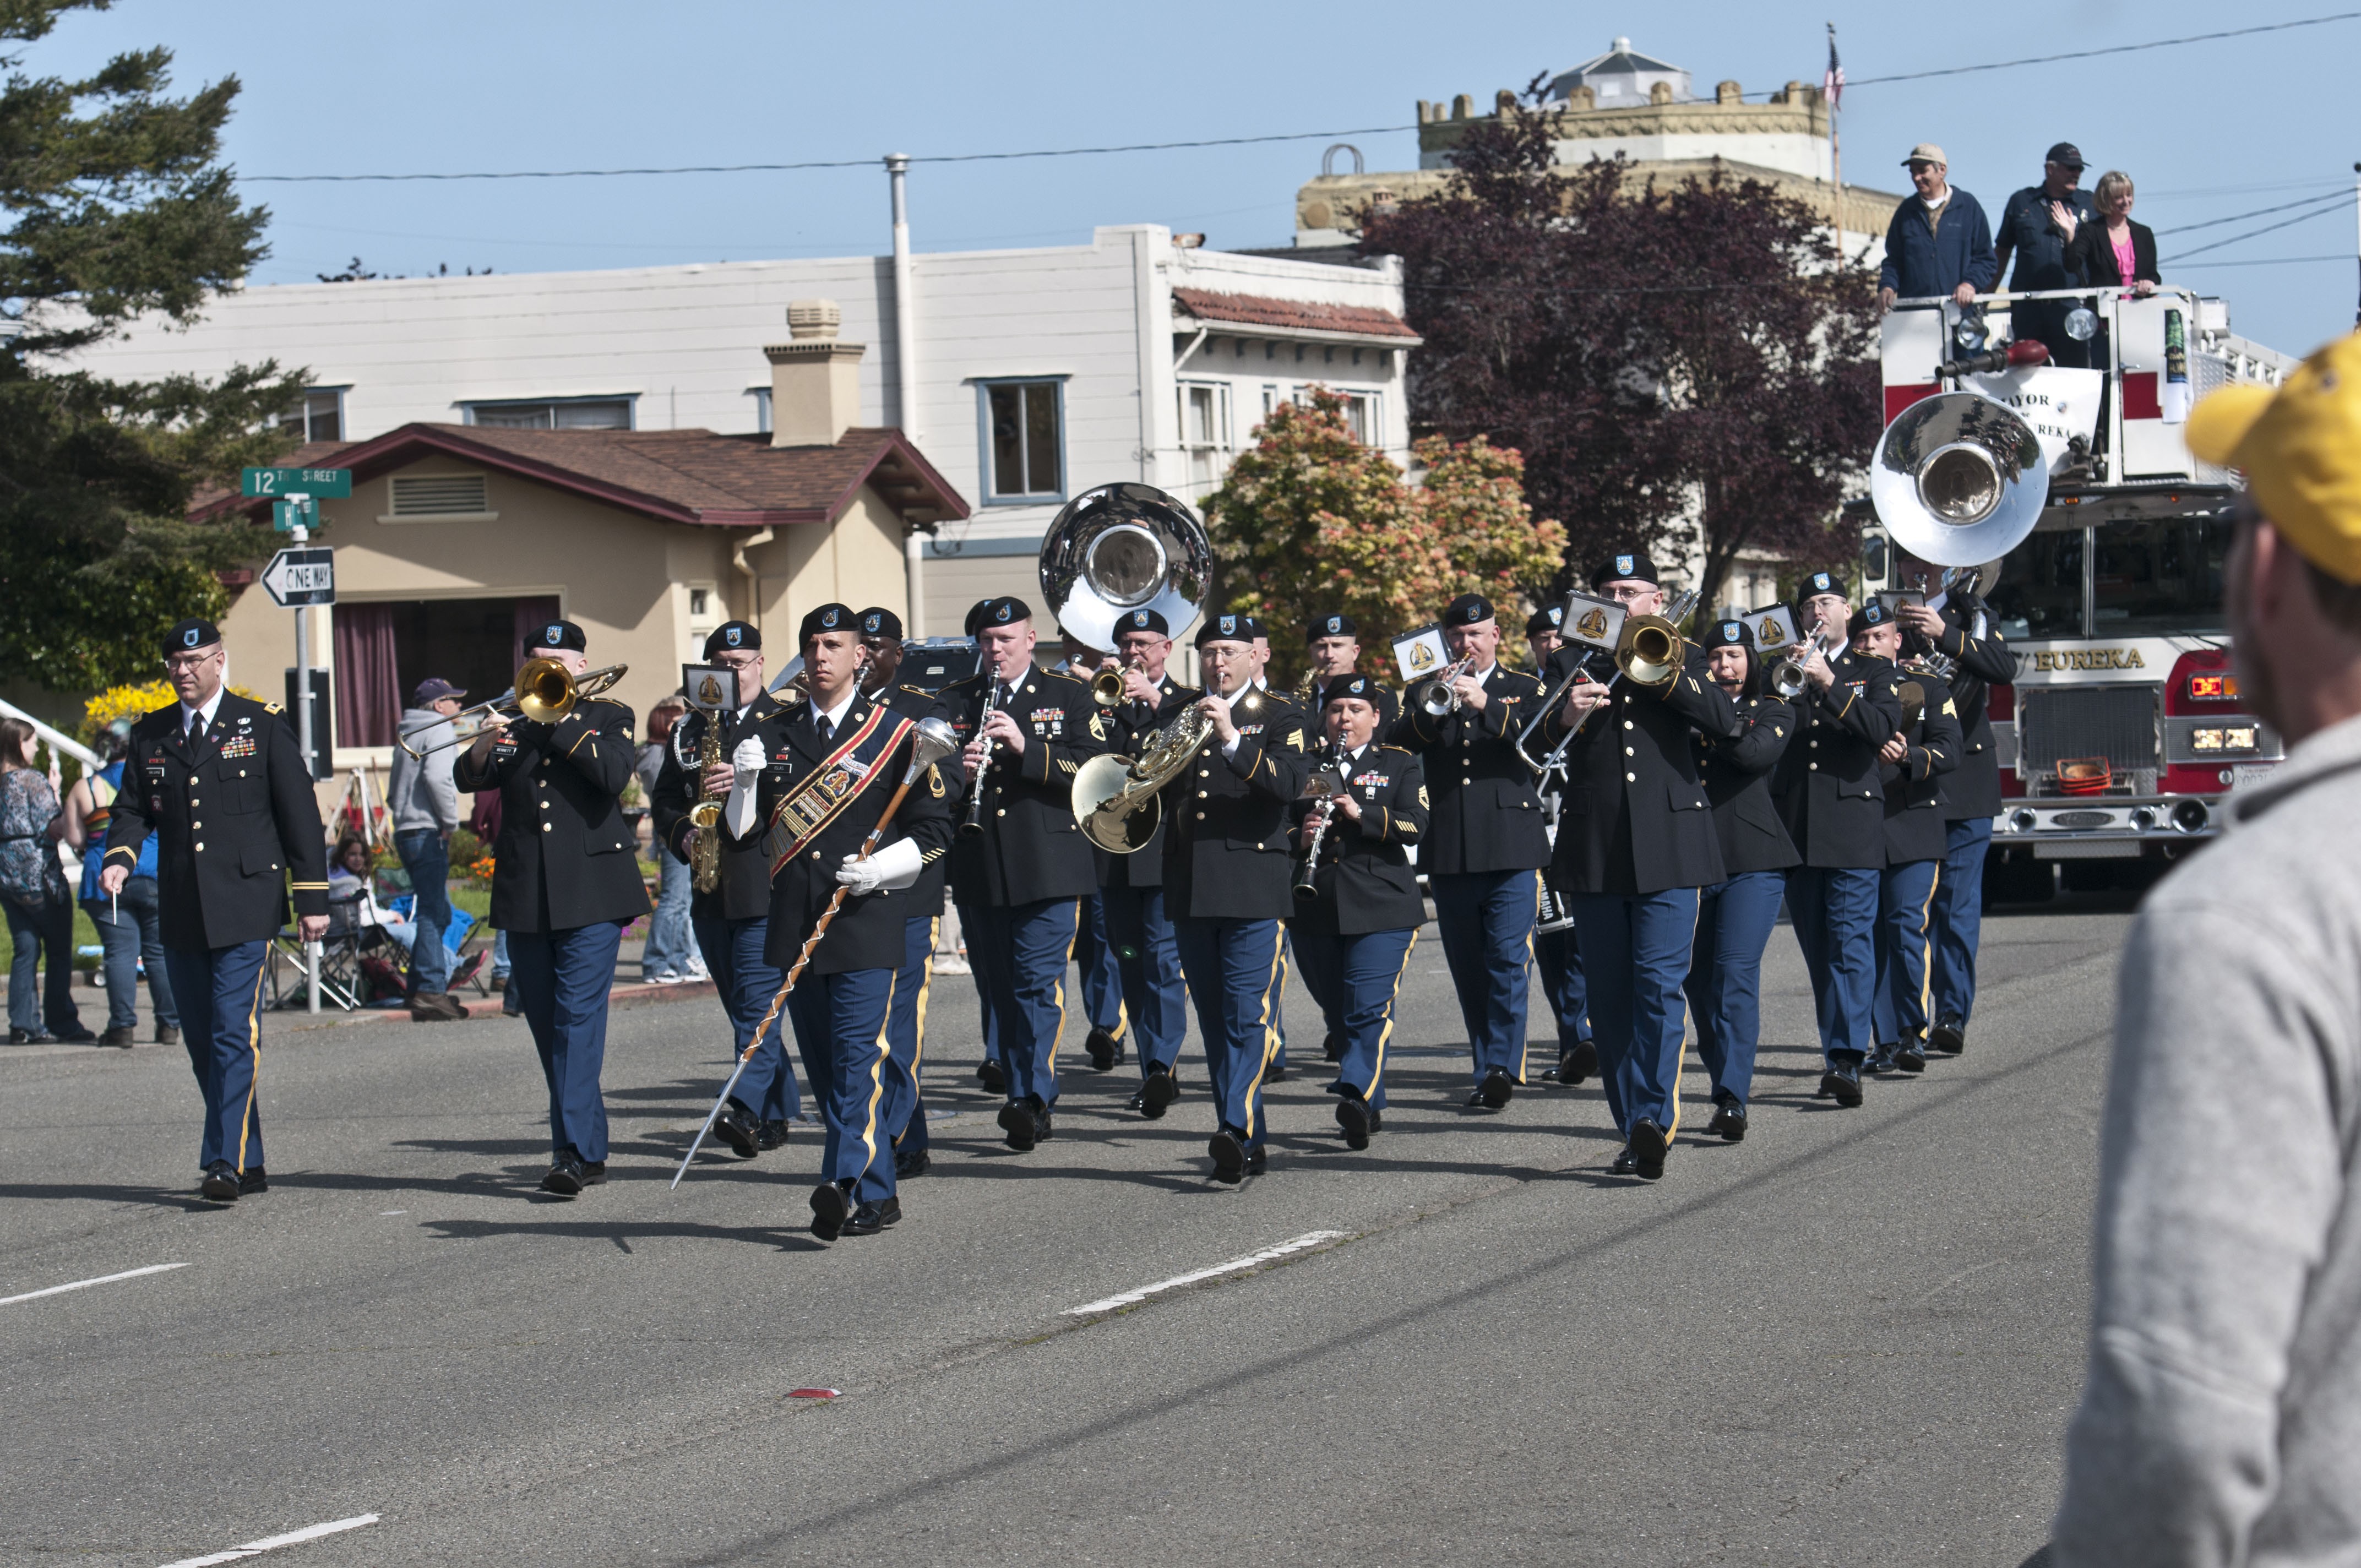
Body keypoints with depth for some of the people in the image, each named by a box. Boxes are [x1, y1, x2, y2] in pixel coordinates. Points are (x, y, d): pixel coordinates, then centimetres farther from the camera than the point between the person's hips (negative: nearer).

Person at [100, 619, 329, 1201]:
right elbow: (132, 809, 14)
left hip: (245, 907, -5)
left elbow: (300, 813, 1)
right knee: (202, 1041, 8)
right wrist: (120, 857, -9)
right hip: (181, 913, 5)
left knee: (234, 1033, -13)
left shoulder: (262, 726, 2)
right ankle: (250, 1164, 17)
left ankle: (226, 1162, -16)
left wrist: (311, 898, -3)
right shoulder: (150, 735, 12)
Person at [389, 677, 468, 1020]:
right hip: (428, 831, -10)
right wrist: (451, 821, -13)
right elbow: (437, 778, -22)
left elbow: (394, 793, 25)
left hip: (407, 832, 10)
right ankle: (430, 990, -17)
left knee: (437, 913, 16)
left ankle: (422, 991, 17)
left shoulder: (408, 735, 22)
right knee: (433, 913, -12)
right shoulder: (438, 730, -7)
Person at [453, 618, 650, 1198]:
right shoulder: (517, 721, 15)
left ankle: (574, 1152, -19)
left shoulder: (608, 718, 6)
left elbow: (614, 774, -13)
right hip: (526, 898, 5)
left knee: (578, 1017, -14)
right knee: (547, 1026, 8)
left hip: (589, 890, -5)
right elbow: (467, 778, 3)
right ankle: (590, 1148, 17)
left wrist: (561, 721, -14)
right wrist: (484, 748, -18)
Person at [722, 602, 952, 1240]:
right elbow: (748, 833, 13)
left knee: (858, 1058, -14)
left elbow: (934, 830, 1)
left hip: (868, 922, -5)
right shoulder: (773, 735, 13)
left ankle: (845, 1184, -25)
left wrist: (881, 868, -15)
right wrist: (745, 783, -7)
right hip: (797, 925, 5)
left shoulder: (896, 734, 2)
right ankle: (878, 1195, 15)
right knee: (823, 1068, 7)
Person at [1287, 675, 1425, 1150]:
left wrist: (1361, 813, -19)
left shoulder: (1401, 767, 8)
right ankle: (1371, 1108, 19)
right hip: (1315, 912, 4)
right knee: (1339, 1013, 9)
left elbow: (1415, 825, -6)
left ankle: (1355, 1096, -30)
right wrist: (1301, 837, -10)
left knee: (1369, 1010, -17)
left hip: (1381, 910, -4)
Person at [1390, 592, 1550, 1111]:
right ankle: (1487, 1067, 13)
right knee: (1468, 969, 6)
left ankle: (1503, 1067, -14)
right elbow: (1398, 746, 0)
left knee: (1507, 960, -12)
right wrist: (1431, 708, -17)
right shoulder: (1423, 692, 15)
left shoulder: (1524, 689, 10)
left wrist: (1486, 705, -21)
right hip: (1448, 852, 3)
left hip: (1509, 848, -3)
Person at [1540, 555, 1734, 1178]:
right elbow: (1531, 739, -2)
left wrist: (1663, 677, -15)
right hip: (1594, 854, 2)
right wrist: (1566, 719, -24)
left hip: (1668, 847, -2)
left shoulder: (1683, 660, 12)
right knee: (1610, 997, 4)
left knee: (1659, 983, -13)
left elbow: (1725, 721, -5)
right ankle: (1634, 1128, 10)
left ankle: (1655, 1119, -20)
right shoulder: (1571, 662, 13)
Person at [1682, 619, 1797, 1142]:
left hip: (1752, 862, -4)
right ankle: (1727, 1084, 21)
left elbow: (1756, 752, -13)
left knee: (1736, 974, -15)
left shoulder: (1772, 712, 8)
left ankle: (1733, 1100, -20)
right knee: (1697, 978, 5)